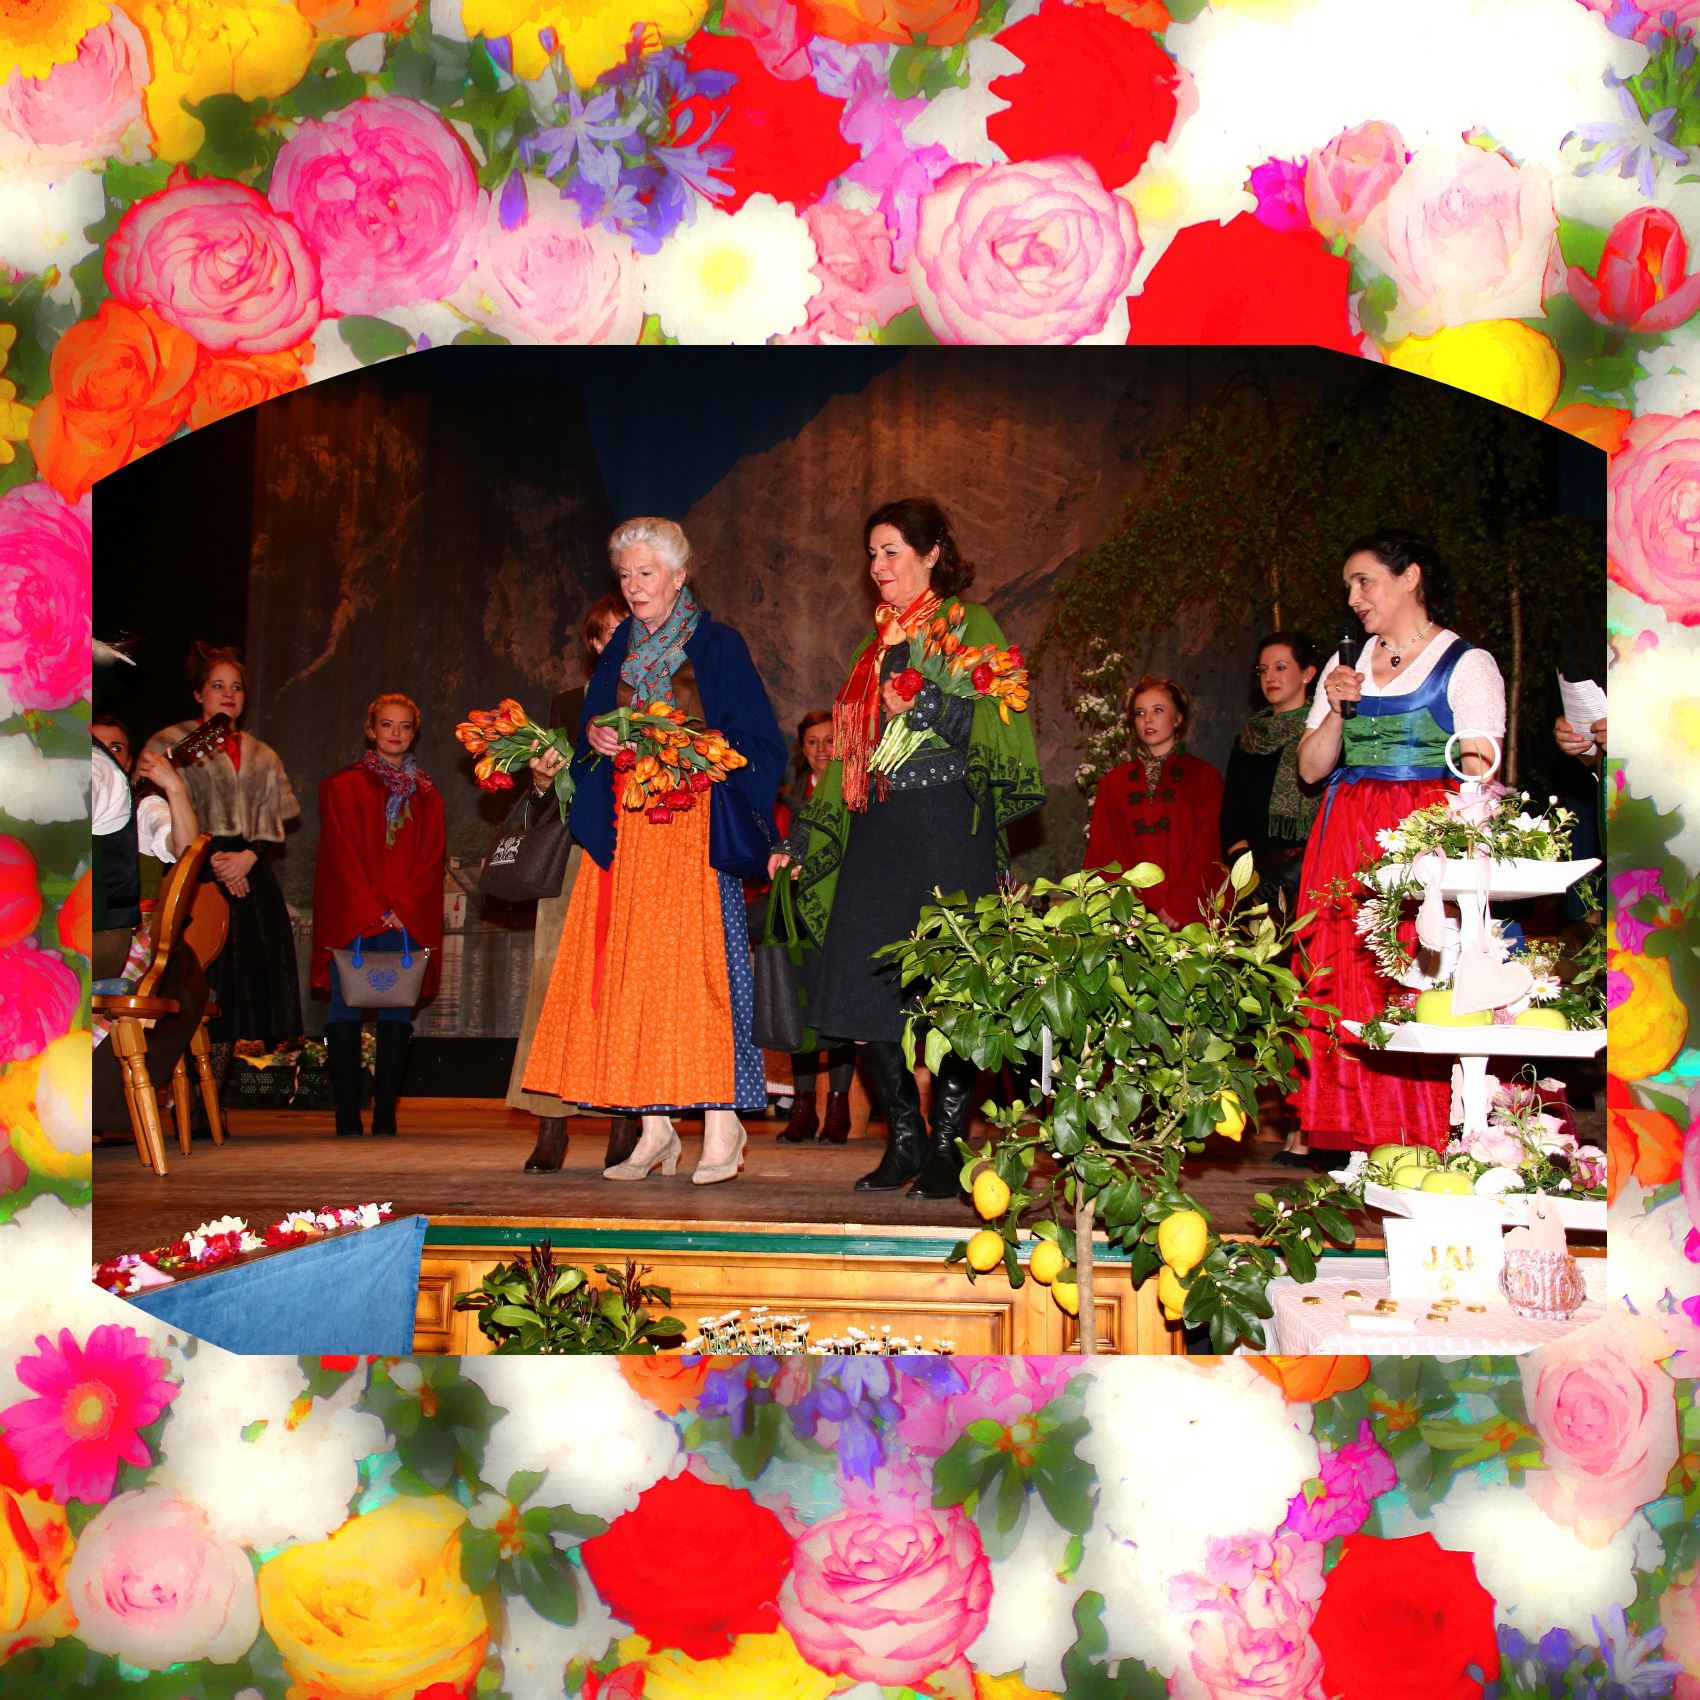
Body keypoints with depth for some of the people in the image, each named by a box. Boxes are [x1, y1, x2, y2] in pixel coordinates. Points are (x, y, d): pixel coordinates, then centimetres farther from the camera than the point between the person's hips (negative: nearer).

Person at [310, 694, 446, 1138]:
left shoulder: (426, 796, 17)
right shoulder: (343, 786, 9)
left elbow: (431, 859, 8)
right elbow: (342, 855, 0)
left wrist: (400, 911, -7)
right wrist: (373, 913, -10)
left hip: (407, 919, 2)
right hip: (352, 916, -2)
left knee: (397, 1012, -5)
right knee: (346, 1009, -7)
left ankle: (385, 1115, -5)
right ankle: (347, 1116, -6)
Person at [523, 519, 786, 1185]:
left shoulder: (718, 647, 2)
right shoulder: (619, 653, 17)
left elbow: (760, 744, -2)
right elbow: (594, 732, 18)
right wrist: (594, 741, -4)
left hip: (695, 831, -5)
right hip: (626, 833, 5)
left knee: (698, 967, -11)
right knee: (632, 971, -2)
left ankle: (721, 1124, -7)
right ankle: (654, 1129, 2)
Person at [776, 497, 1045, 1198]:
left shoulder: (968, 626, 3)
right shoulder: (881, 642, 21)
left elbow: (991, 729, -6)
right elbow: (850, 751, 24)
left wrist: (924, 708, -20)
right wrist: (802, 839, 21)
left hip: (947, 827, -6)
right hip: (879, 831, 7)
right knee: (867, 985, 1)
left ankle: (946, 1148, 2)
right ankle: (905, 1141, 12)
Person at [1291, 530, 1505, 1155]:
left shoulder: (1466, 665, 2)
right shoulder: (1347, 667, 18)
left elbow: (1478, 775, -5)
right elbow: (1310, 768, 14)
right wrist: (1336, 710, -3)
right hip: (1346, 838, 5)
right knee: (1341, 983, -2)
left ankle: (1422, 1144, -7)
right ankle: (1339, 1135, 2)